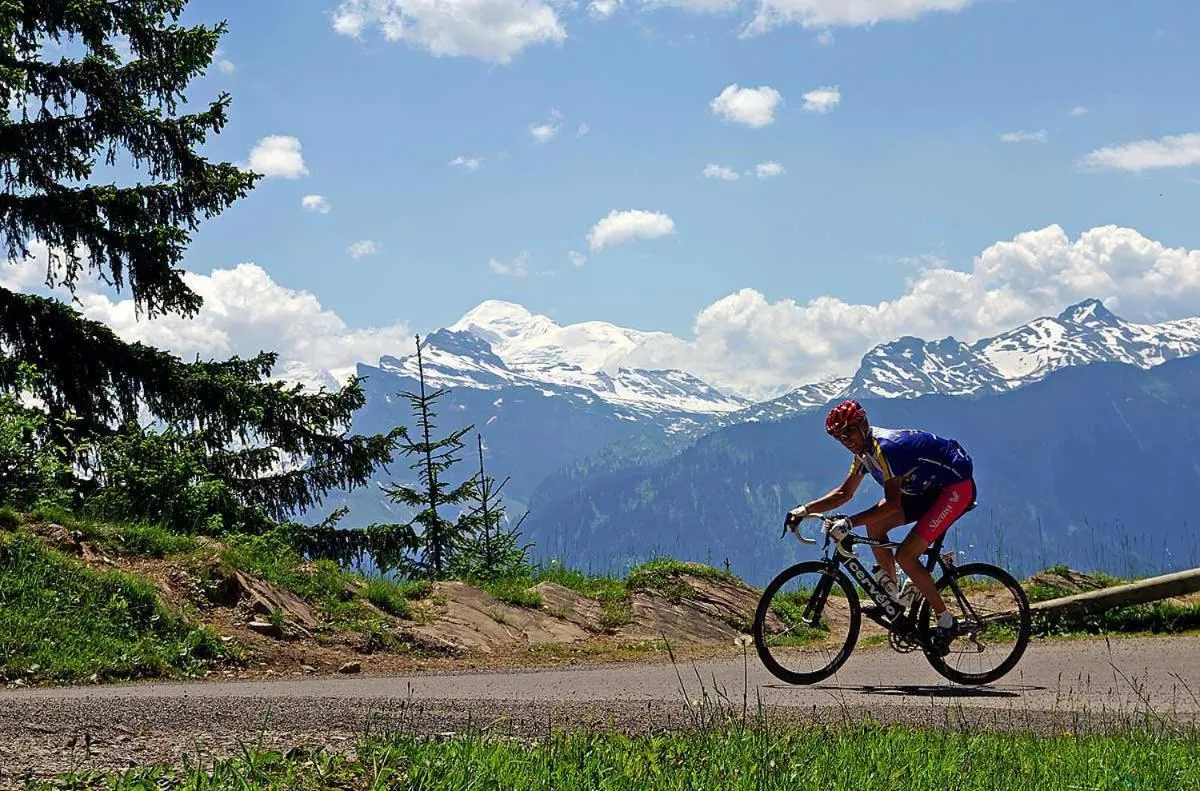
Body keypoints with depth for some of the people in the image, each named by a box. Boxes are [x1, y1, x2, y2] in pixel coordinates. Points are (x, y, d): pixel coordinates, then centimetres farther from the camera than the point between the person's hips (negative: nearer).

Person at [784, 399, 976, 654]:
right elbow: (844, 493, 13)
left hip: (957, 487, -10)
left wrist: (849, 522, -36)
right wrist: (804, 510, 3)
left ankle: (945, 621, -4)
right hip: (929, 488, 10)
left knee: (905, 555, -17)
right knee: (875, 524, -2)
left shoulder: (885, 447, -25)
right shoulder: (864, 450, 4)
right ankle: (891, 595, 8)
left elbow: (892, 504, -32)